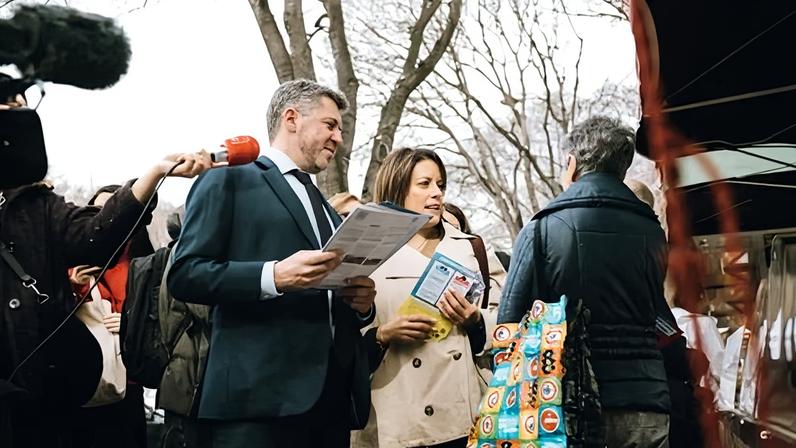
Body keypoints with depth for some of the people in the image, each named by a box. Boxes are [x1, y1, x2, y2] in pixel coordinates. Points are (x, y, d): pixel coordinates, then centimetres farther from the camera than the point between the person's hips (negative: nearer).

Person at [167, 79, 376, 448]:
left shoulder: (328, 211, 26)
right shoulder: (229, 180, 3)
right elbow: (184, 274, -8)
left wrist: (361, 304, 6)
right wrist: (274, 276, -20)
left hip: (333, 395, 7)